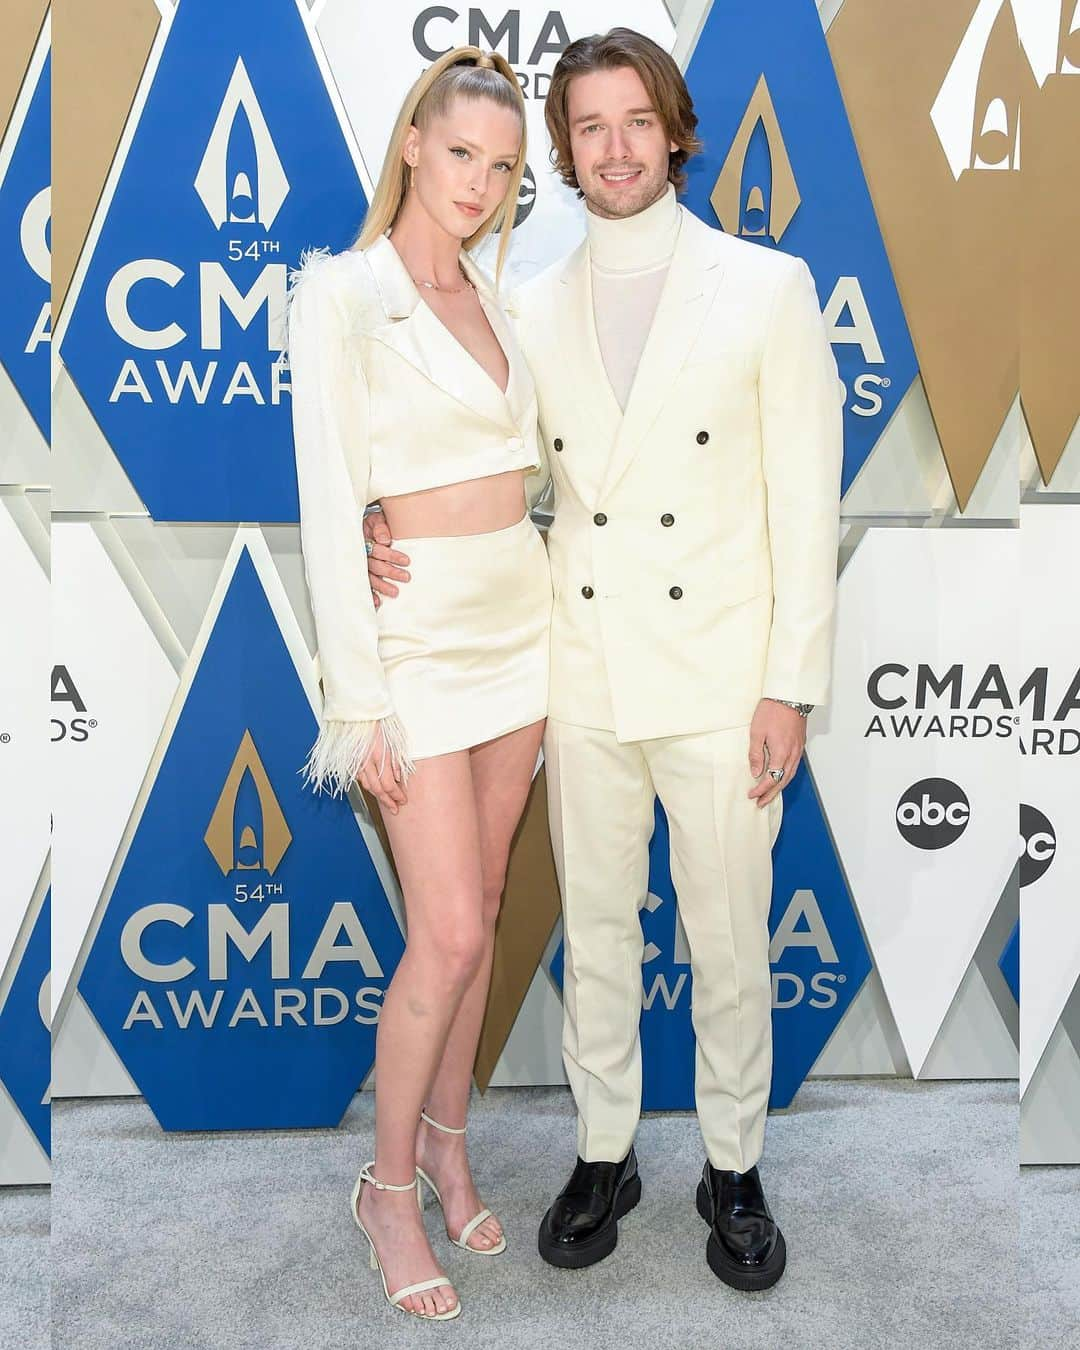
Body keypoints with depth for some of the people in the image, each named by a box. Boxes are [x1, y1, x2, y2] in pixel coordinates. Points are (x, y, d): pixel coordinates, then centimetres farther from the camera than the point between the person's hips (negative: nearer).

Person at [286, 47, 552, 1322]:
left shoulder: (493, 296, 11)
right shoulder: (341, 292, -10)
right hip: (417, 633, -6)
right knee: (450, 933, -5)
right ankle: (389, 1183, 17)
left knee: (476, 907, 13)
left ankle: (447, 1139, 31)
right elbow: (328, 505, -15)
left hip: (519, 622, 7)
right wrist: (360, 701, -18)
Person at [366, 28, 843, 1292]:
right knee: (595, 928, 14)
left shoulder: (767, 286, -1)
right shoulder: (529, 308, 7)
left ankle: (733, 1166, 30)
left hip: (719, 676, -2)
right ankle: (603, 1152, 33)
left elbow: (806, 503, -4)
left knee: (728, 937, 9)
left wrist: (791, 684, -9)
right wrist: (398, 540, -8)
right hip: (583, 674, 3)